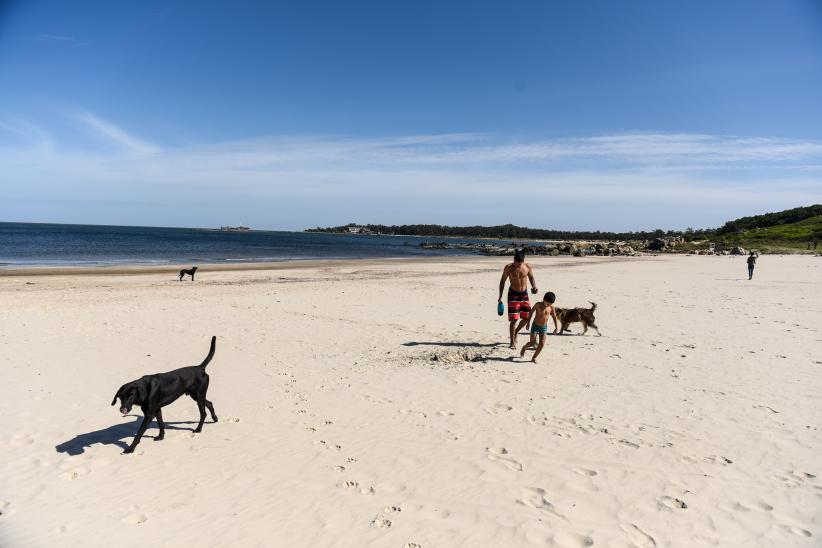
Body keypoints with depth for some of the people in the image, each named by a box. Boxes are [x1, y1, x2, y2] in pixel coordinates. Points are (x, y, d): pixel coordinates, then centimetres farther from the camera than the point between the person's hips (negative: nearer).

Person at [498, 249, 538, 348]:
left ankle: (516, 331, 33)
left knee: (527, 317, 5)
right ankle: (512, 342, 3)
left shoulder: (527, 267, -6)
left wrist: (534, 286, -9)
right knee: (513, 319, -8)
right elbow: (502, 281, 0)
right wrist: (500, 296, -1)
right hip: (513, 294, -3)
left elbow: (531, 277, 11)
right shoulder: (508, 268, -11)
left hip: (524, 294, 3)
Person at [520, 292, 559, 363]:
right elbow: (531, 312, -4)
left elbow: (554, 317, 7)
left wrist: (556, 327, 6)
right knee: (532, 343, -2)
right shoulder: (538, 305, -15)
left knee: (542, 344, -6)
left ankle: (534, 357, 10)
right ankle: (524, 347, 32)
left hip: (544, 327, 3)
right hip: (535, 326, -3)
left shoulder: (551, 307, -5)